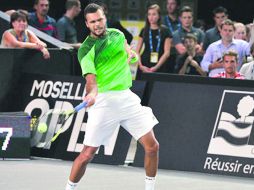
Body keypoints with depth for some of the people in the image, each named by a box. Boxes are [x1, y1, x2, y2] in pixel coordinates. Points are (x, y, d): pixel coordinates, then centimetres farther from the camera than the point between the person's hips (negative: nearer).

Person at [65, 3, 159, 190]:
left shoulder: (117, 34, 9)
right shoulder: (85, 50, -9)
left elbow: (127, 50, 29)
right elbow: (91, 77, -21)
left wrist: (130, 53, 5)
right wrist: (92, 93, -42)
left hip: (126, 97, 5)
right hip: (103, 101, -5)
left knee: (152, 146, 1)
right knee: (88, 154, -9)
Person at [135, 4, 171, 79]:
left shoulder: (164, 31, 3)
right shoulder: (144, 31, 10)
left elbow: (167, 53, -2)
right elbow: (137, 51, 10)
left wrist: (156, 67, -12)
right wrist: (140, 66, -6)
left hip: (160, 67, -2)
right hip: (144, 67, 2)